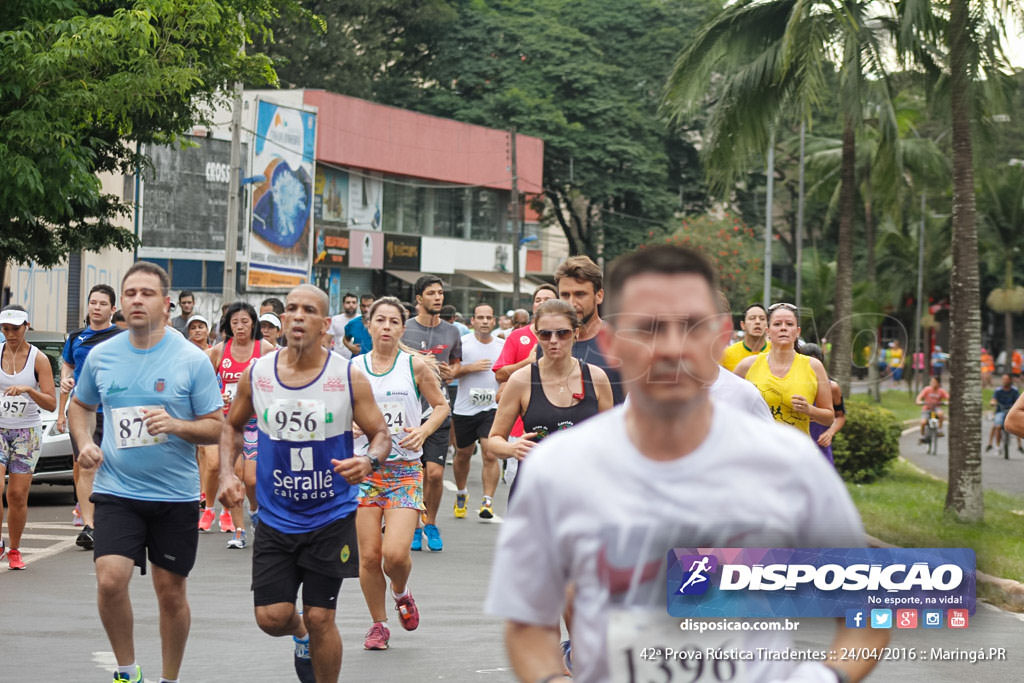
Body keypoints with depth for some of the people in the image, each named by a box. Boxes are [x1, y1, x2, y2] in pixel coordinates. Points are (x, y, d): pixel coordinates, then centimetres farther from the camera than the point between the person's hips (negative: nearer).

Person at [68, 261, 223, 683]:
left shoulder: (192, 360, -5)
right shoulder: (100, 356, 3)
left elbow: (215, 427, -3)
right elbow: (81, 406, 20)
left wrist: (176, 425, -21)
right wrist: (84, 443, 1)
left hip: (175, 495, -1)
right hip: (116, 491, 1)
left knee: (171, 592, 7)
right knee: (110, 580, -15)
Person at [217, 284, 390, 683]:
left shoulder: (349, 378, -8)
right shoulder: (256, 374, -2)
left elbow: (380, 434, -1)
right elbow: (233, 426, 14)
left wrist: (369, 461, -24)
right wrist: (227, 474, -2)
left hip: (331, 517, -2)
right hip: (275, 518, 2)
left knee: (320, 618, -2)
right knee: (271, 617, 0)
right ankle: (301, 637, 36)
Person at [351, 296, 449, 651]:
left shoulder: (416, 365, 0)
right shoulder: (352, 368, 4)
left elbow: (441, 405, 9)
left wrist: (423, 430, -8)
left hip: (406, 469, -2)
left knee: (395, 553, -14)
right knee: (369, 556, -1)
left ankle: (401, 592, 21)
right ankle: (378, 624, 20)